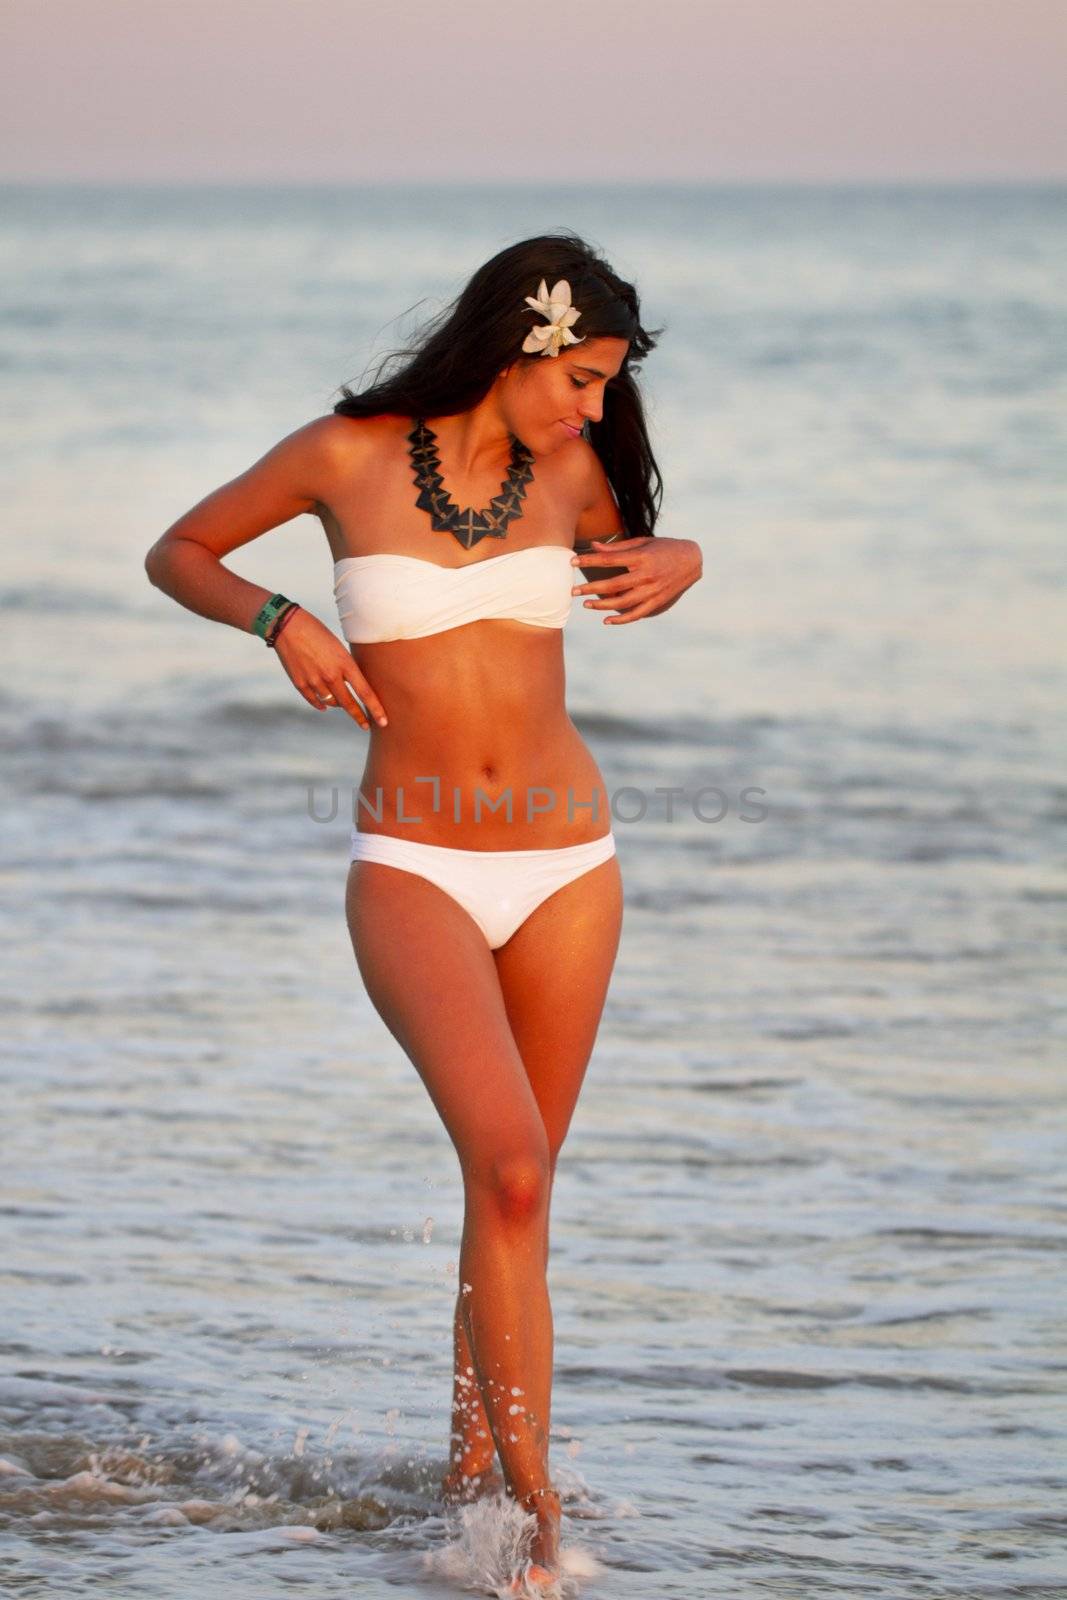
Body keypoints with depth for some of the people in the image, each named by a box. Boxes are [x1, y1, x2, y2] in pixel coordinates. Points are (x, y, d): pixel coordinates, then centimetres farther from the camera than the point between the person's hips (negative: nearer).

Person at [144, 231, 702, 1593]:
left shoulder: (569, 471, 3)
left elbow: (637, 552, 25)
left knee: (515, 1181, 10)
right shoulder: (348, 456, -6)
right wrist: (279, 622, -11)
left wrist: (674, 561, 2)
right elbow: (176, 555, 7)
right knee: (510, 1167, -22)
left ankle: (473, 1458, 30)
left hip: (566, 864, 4)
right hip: (413, 868, -4)